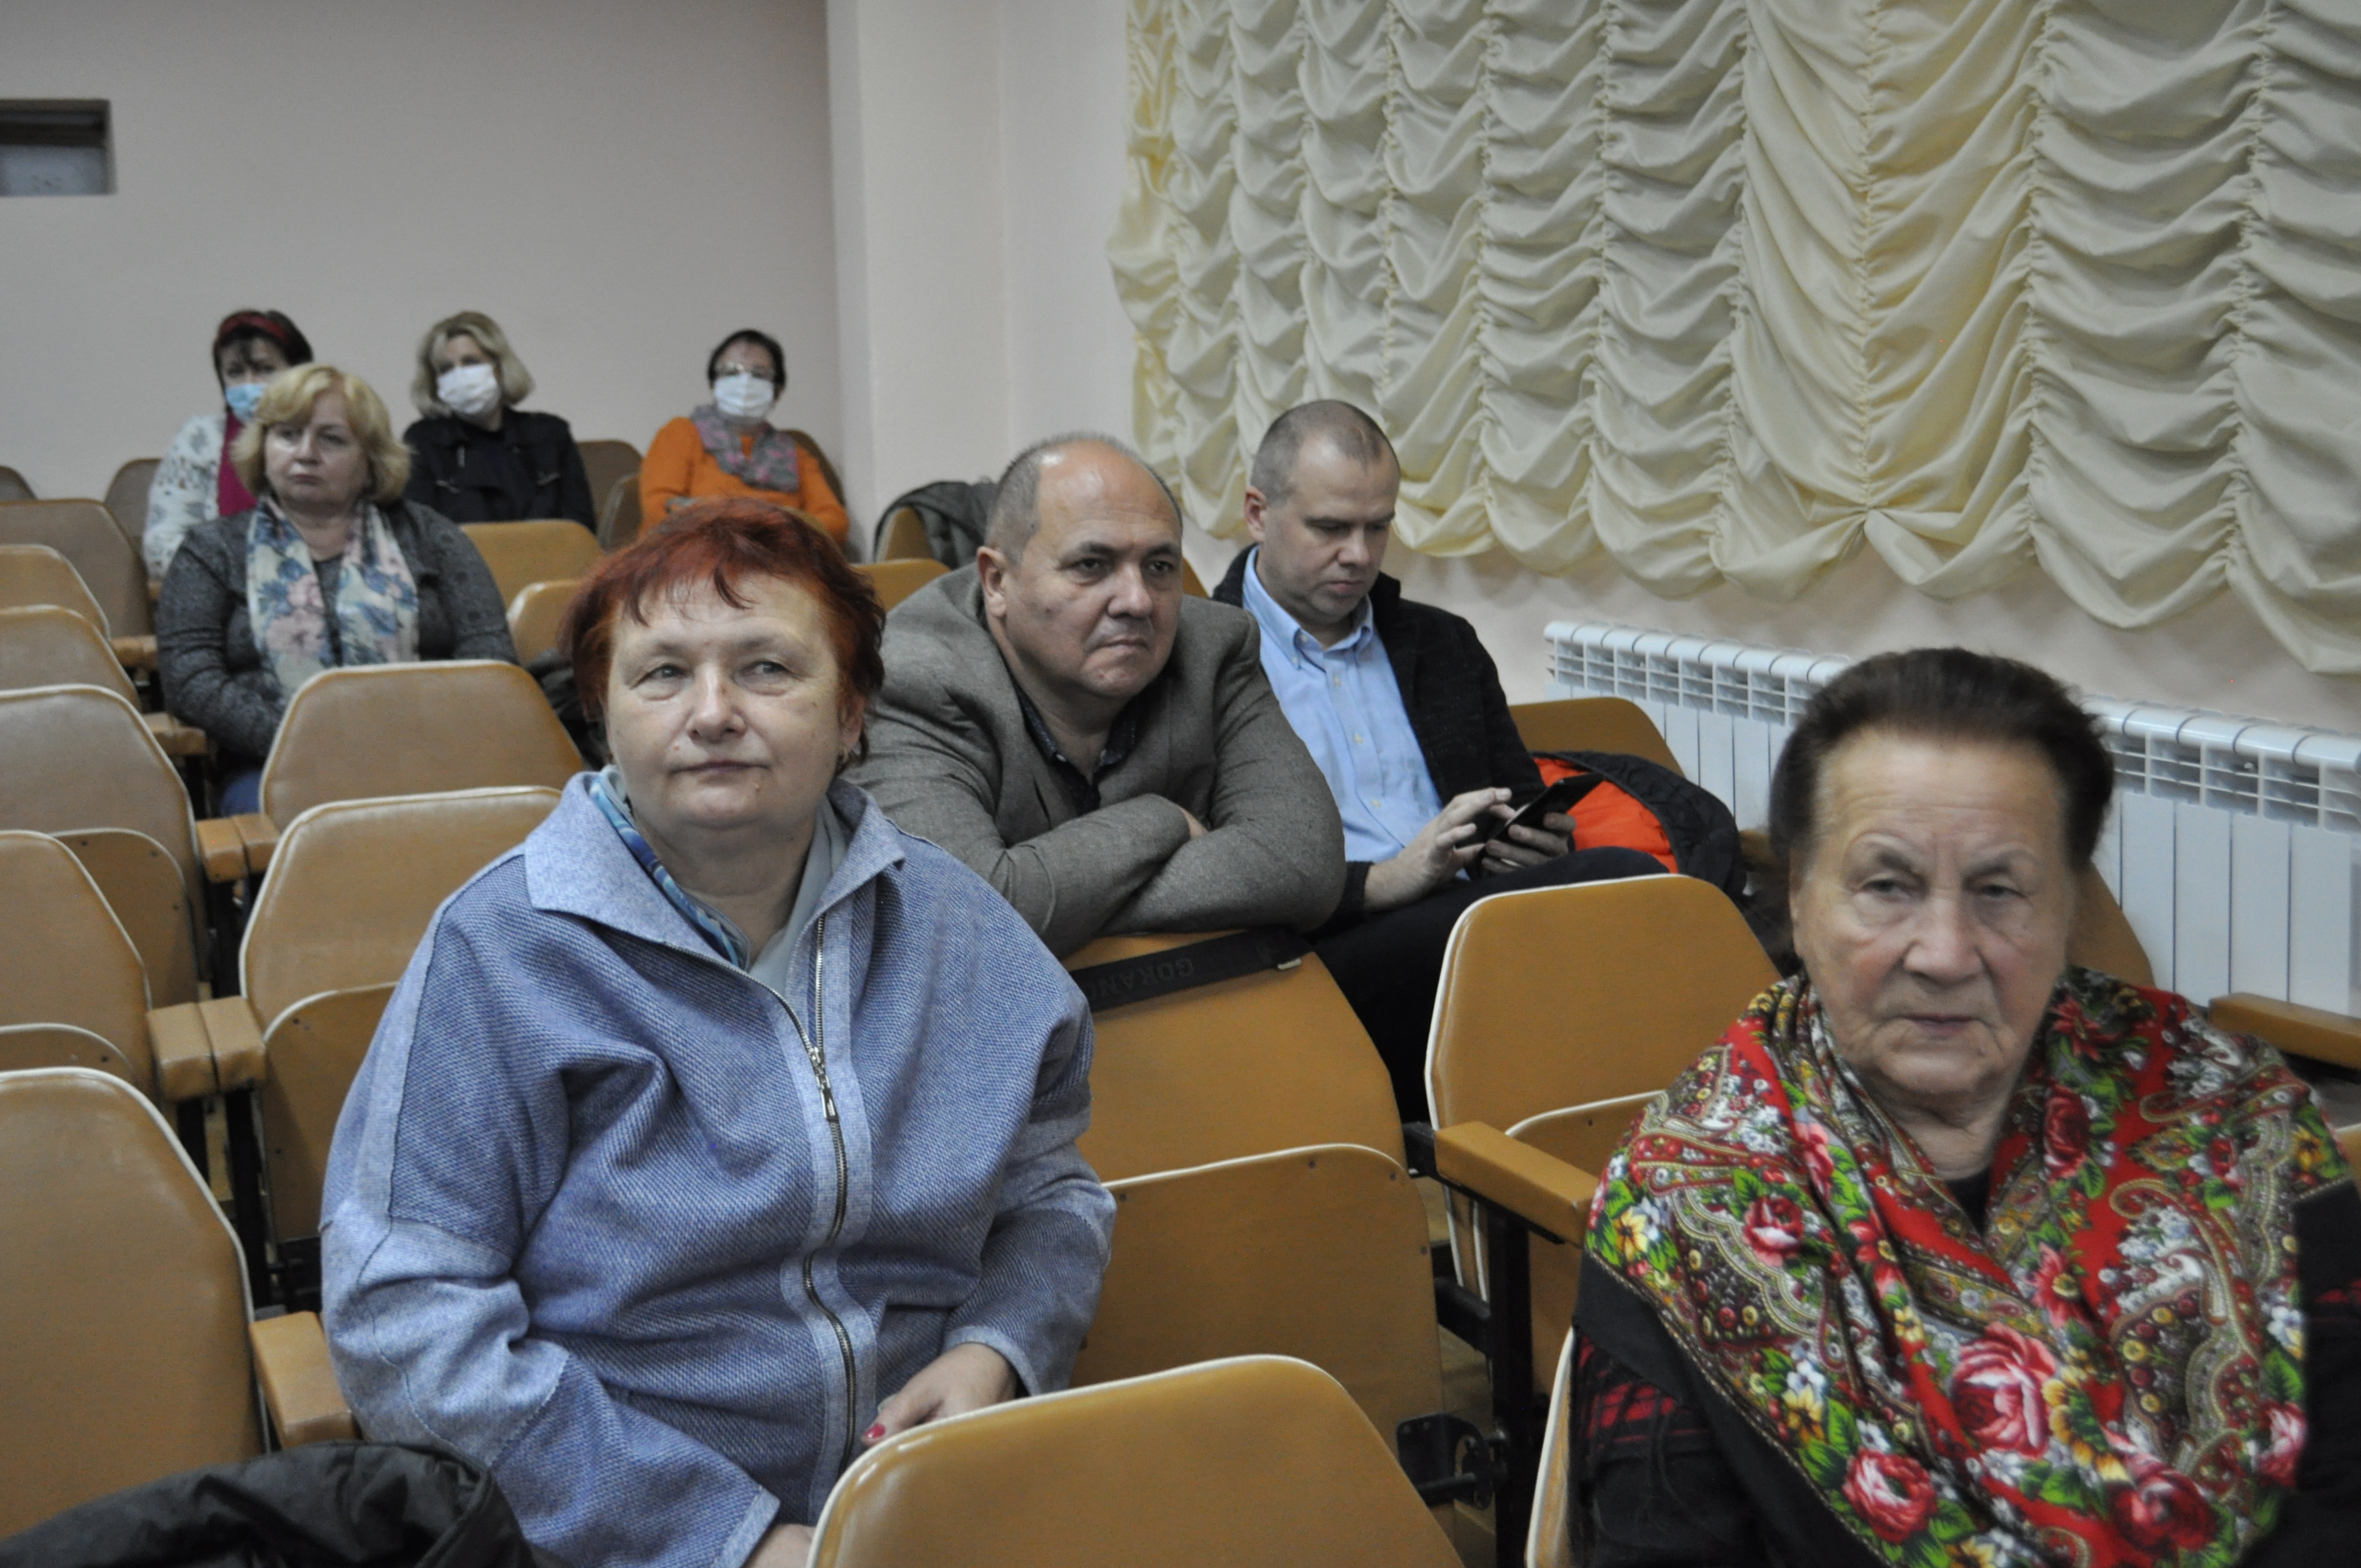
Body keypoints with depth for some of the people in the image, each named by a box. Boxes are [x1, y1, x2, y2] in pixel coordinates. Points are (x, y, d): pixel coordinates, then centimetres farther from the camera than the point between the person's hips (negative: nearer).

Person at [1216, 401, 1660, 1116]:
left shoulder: (1443, 644, 27)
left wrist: (1541, 840, 5)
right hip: (1327, 962, -6)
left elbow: (1522, 802, 31)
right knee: (1619, 888, -31)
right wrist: (1379, 882, -16)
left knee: (1620, 873, -30)